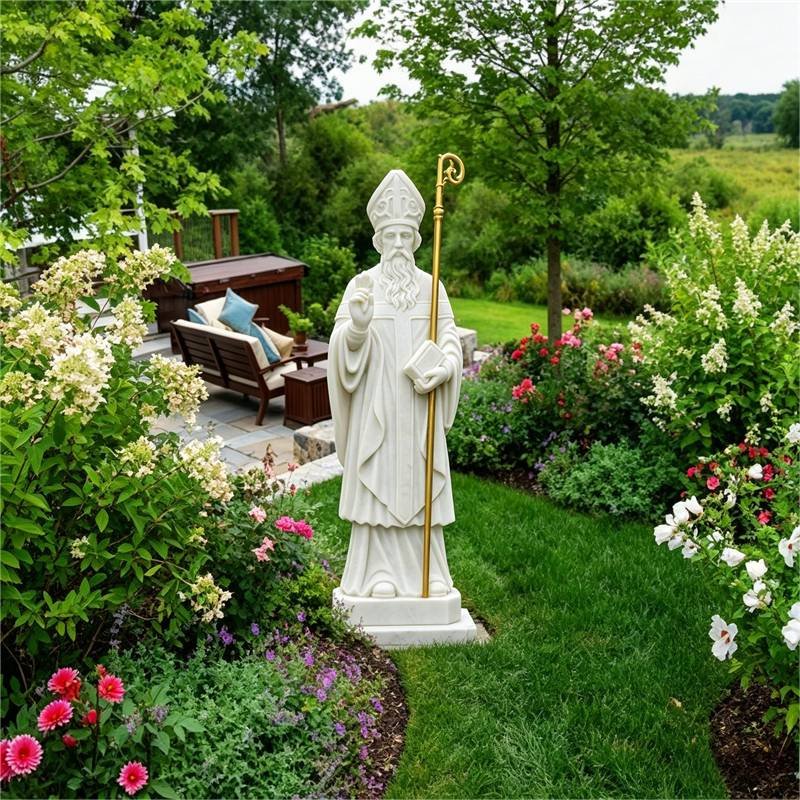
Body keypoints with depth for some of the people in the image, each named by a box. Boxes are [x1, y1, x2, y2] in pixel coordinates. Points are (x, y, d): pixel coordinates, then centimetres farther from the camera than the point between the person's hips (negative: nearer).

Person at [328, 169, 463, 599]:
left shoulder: (431, 286, 6)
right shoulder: (361, 284, 0)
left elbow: (450, 340, 5)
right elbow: (344, 344, -6)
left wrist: (443, 370, -15)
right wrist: (357, 327, -28)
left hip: (420, 408, 2)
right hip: (376, 404, -2)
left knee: (420, 486, 7)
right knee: (378, 480, 2)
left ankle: (425, 570, 20)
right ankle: (381, 571, 15)